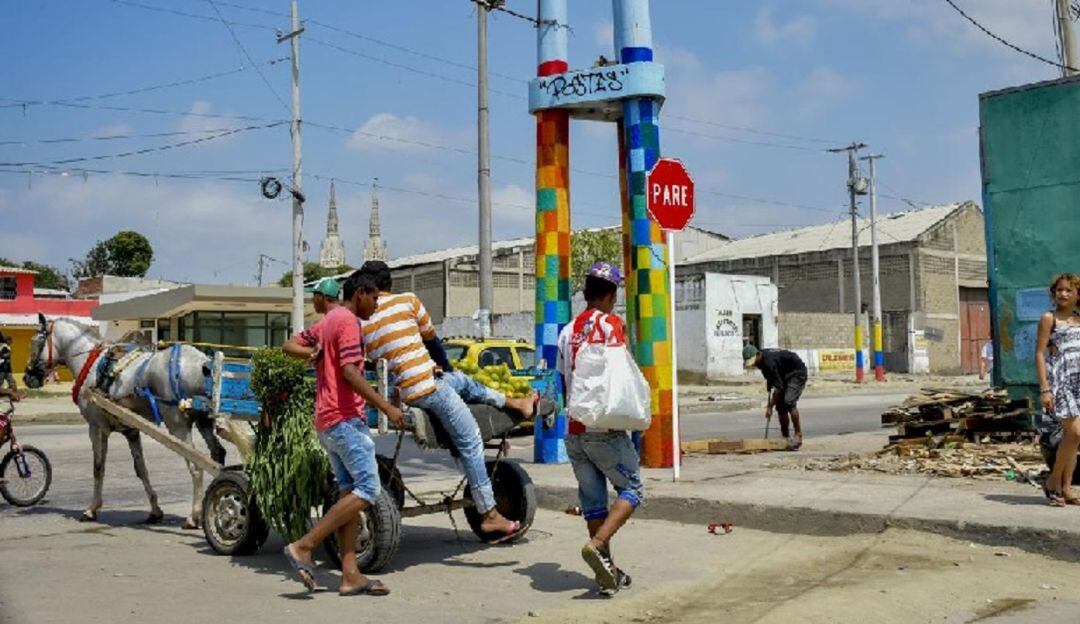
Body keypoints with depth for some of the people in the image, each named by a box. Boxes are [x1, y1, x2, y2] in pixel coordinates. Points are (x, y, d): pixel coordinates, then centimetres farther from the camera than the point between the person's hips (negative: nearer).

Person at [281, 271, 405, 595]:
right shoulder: (348, 321, -10)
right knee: (367, 490, -11)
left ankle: (351, 575, 4)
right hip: (345, 418, -10)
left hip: (327, 420, 10)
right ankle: (304, 546, -12)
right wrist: (386, 407, -19)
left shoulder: (327, 321, 20)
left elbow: (289, 345, 23)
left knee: (349, 492, 7)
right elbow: (350, 374, -20)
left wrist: (315, 355, 7)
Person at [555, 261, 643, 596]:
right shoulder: (612, 324, -6)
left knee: (592, 498, 10)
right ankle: (598, 544, -15)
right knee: (631, 489, 5)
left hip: (574, 431, 6)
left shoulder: (567, 331, 13)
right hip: (606, 429, -6)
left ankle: (607, 572, 13)